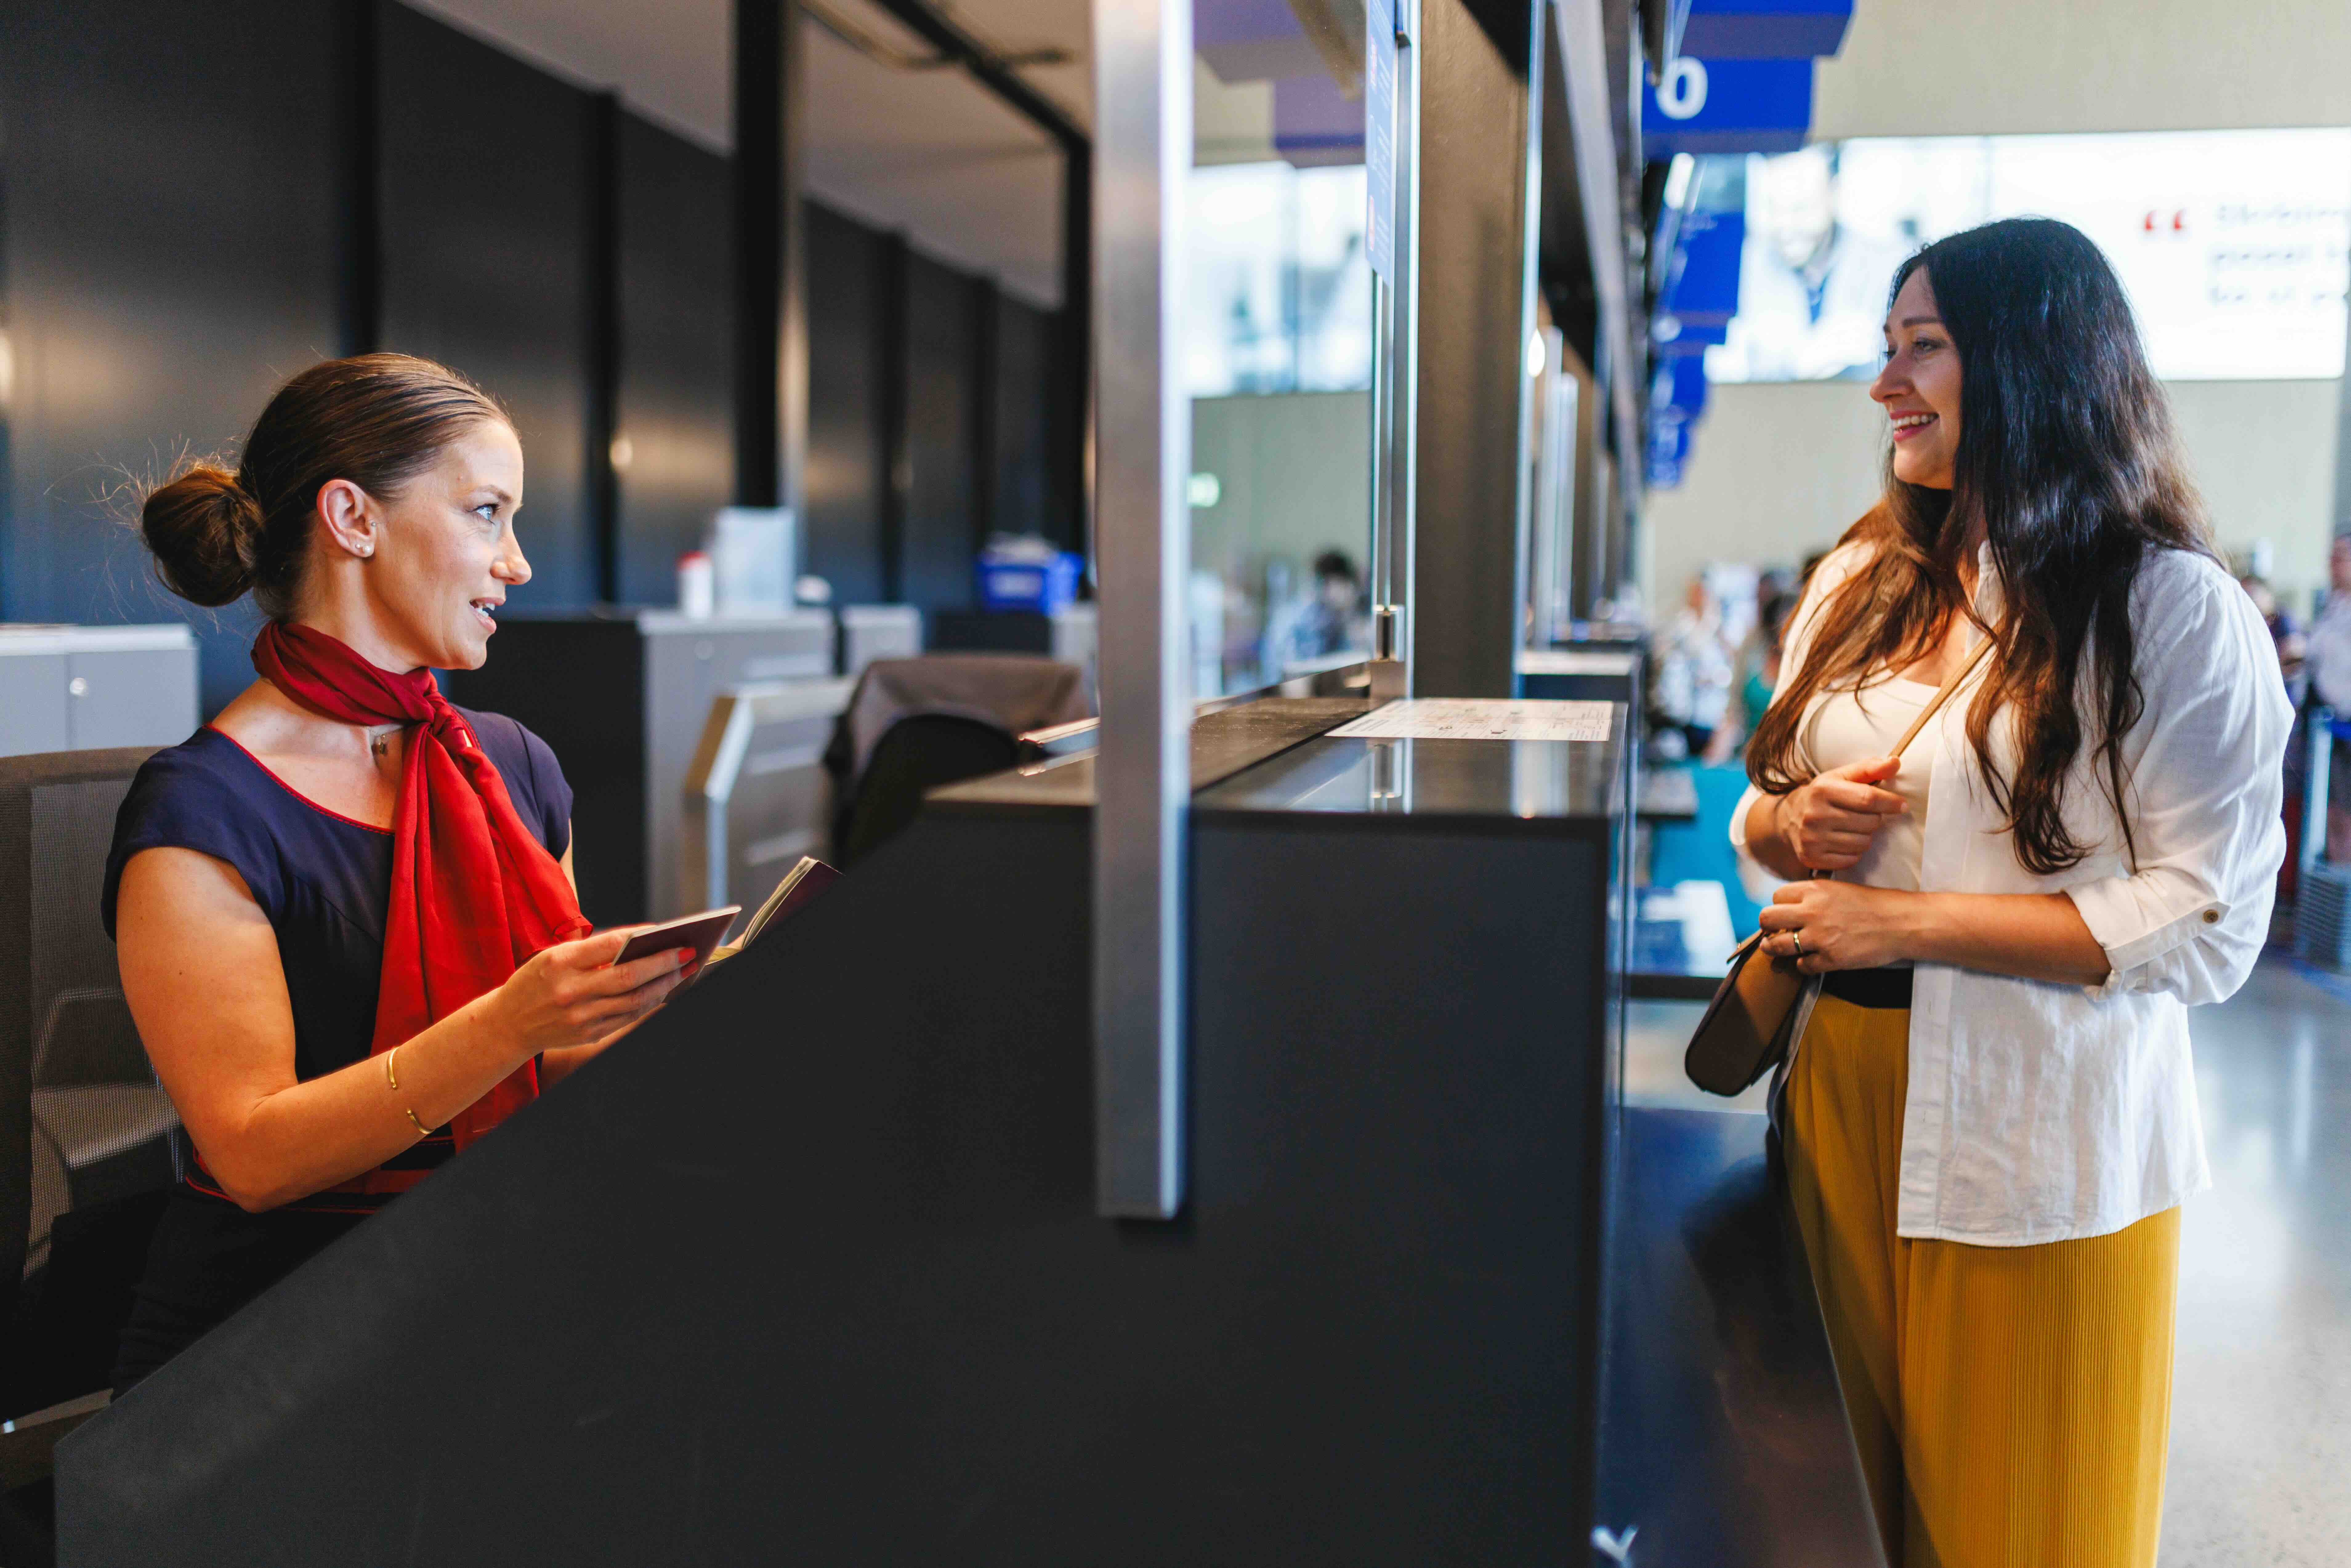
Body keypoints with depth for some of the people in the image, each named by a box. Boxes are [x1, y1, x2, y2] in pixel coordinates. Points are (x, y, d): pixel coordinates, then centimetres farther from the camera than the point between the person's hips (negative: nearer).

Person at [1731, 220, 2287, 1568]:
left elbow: (2206, 923, -17)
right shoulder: (1863, 581, 10)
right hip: (1847, 1101, 6)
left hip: (2040, 1145, -5)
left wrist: (1907, 922, -19)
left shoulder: (2179, 613, -10)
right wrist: (1795, 825, -6)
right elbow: (1760, 811, 18)